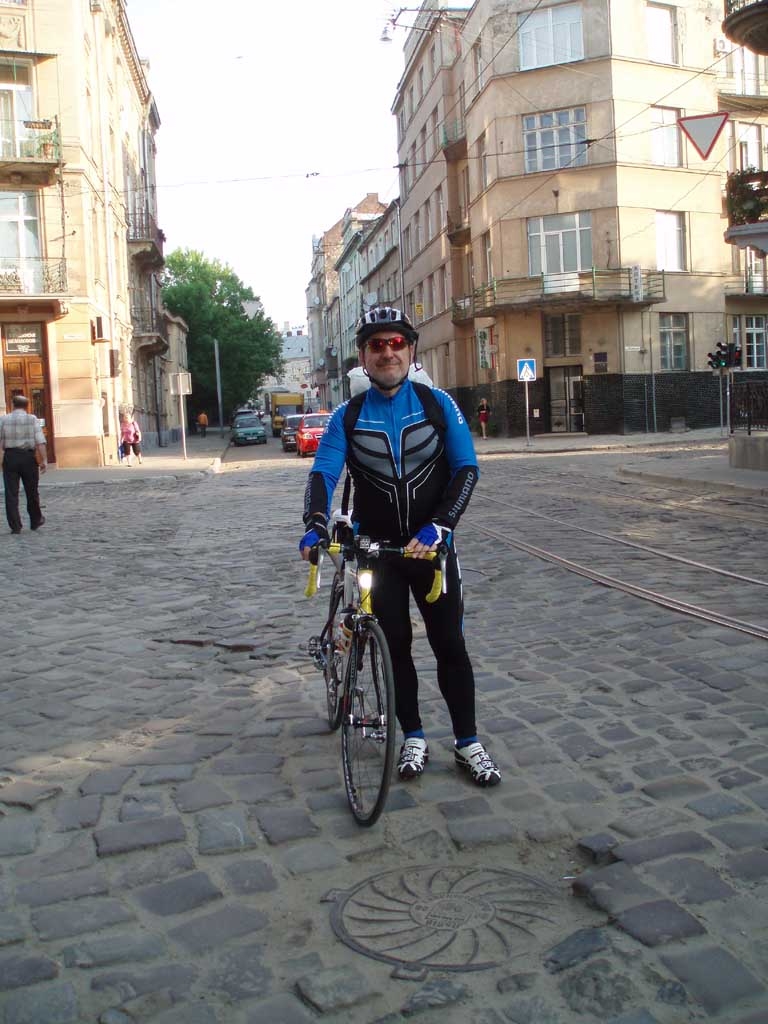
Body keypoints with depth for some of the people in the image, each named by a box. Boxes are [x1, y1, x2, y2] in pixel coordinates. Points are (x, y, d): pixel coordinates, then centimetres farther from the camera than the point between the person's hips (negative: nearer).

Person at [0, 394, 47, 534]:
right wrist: (44, 460, -10)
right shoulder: (32, 419, -2)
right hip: (28, 457, 0)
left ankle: (15, 526, 0)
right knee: (32, 491, 14)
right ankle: (35, 521, 28)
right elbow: (40, 442, -9)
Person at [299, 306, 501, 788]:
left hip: (432, 546, -1)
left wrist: (438, 525, -25)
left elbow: (466, 469, -11)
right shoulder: (347, 417, -2)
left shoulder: (438, 404, -5)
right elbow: (323, 474, -12)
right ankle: (414, 738, 23)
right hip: (377, 549, 1)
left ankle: (468, 742, 15)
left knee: (450, 644, 2)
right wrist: (316, 527, -31)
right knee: (396, 645, 8)